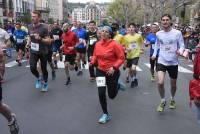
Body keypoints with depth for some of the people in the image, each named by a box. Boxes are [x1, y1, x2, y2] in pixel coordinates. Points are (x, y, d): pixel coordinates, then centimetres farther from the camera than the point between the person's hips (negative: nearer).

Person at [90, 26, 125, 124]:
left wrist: (114, 67, -25)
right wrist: (92, 62, -5)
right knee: (101, 93, -8)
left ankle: (118, 85, 46)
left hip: (112, 72, -3)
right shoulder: (97, 44, -3)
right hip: (100, 71, 3)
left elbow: (121, 58, -13)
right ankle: (105, 115, 12)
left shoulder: (114, 44, -17)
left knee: (112, 96, 10)